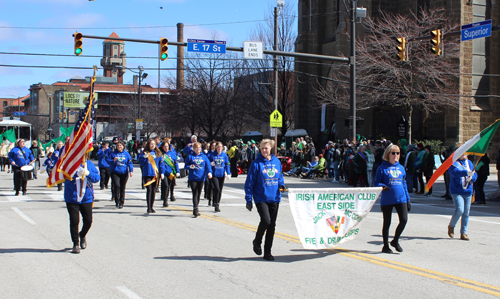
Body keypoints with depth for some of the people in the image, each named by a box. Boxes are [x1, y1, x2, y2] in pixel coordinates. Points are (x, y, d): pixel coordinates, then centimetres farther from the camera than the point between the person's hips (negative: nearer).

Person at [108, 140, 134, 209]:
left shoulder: (126, 154, 7)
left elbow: (130, 163, 7)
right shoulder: (113, 153, 5)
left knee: (122, 188, 4)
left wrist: (131, 170, -5)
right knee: (117, 185, -18)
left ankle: (121, 202, 15)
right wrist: (113, 160, -14)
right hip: (115, 173, -1)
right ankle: (117, 201, -7)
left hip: (124, 173, 1)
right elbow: (108, 161, 5)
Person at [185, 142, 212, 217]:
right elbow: (186, 166, 5)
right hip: (192, 178, -3)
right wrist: (190, 166, -17)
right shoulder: (190, 156, 4)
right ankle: (195, 210, -14)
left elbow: (208, 165, -1)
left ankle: (195, 210, 22)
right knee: (195, 194, -11)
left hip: (201, 178, 3)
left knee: (199, 194, 9)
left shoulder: (204, 157, 9)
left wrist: (209, 172, -19)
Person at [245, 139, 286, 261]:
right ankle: (257, 242, 9)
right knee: (266, 220, -20)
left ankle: (267, 252, 17)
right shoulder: (257, 163, -6)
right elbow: (249, 182, -5)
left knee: (272, 225, 7)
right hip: (261, 198, -5)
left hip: (274, 199, 5)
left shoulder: (277, 162, 7)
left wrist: (281, 185, -2)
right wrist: (248, 199, -8)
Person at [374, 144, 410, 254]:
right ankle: (385, 246, 21)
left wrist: (408, 199, 15)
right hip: (387, 199, -3)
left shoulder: (401, 168, 12)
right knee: (387, 223, 6)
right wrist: (382, 186, -24)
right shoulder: (382, 168, -2)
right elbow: (376, 183, -1)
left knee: (404, 220, -10)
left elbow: (404, 184, 17)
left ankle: (395, 241, 14)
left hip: (401, 198, 3)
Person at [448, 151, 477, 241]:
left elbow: (475, 174, 10)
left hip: (468, 191, 5)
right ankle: (451, 226, 9)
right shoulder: (453, 163, -4)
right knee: (459, 210, -18)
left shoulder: (469, 163, 15)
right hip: (456, 191, -5)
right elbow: (455, 172, -24)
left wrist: (471, 177, -14)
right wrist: (466, 172, -41)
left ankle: (463, 233, 14)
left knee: (466, 212, 4)